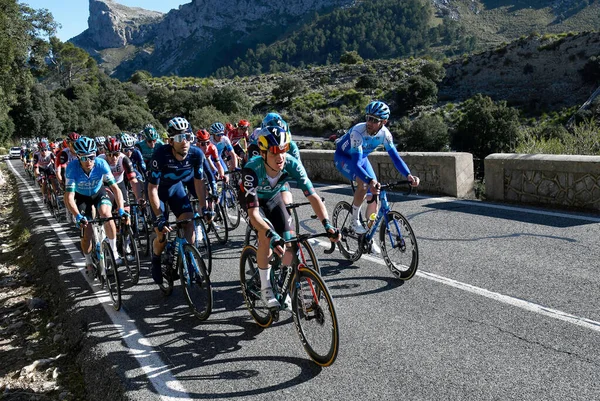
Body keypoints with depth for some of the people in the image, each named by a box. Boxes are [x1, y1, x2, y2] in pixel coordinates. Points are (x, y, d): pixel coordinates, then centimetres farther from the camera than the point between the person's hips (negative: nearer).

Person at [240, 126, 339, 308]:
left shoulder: (291, 165, -32)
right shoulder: (252, 169, -40)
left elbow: (313, 196, -33)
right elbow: (253, 213, -44)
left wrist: (327, 224, -47)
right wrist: (272, 235, -60)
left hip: (273, 198, 3)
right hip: (252, 199, -3)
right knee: (266, 236, -29)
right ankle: (265, 287, -10)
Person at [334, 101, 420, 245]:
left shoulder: (385, 133, -22)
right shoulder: (357, 132, -38)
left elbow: (394, 156, -22)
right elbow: (356, 163, -45)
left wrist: (408, 175, -39)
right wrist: (370, 181, -61)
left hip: (361, 158, 6)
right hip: (343, 157, -6)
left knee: (374, 195, -2)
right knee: (364, 183, -34)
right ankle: (355, 220, -14)